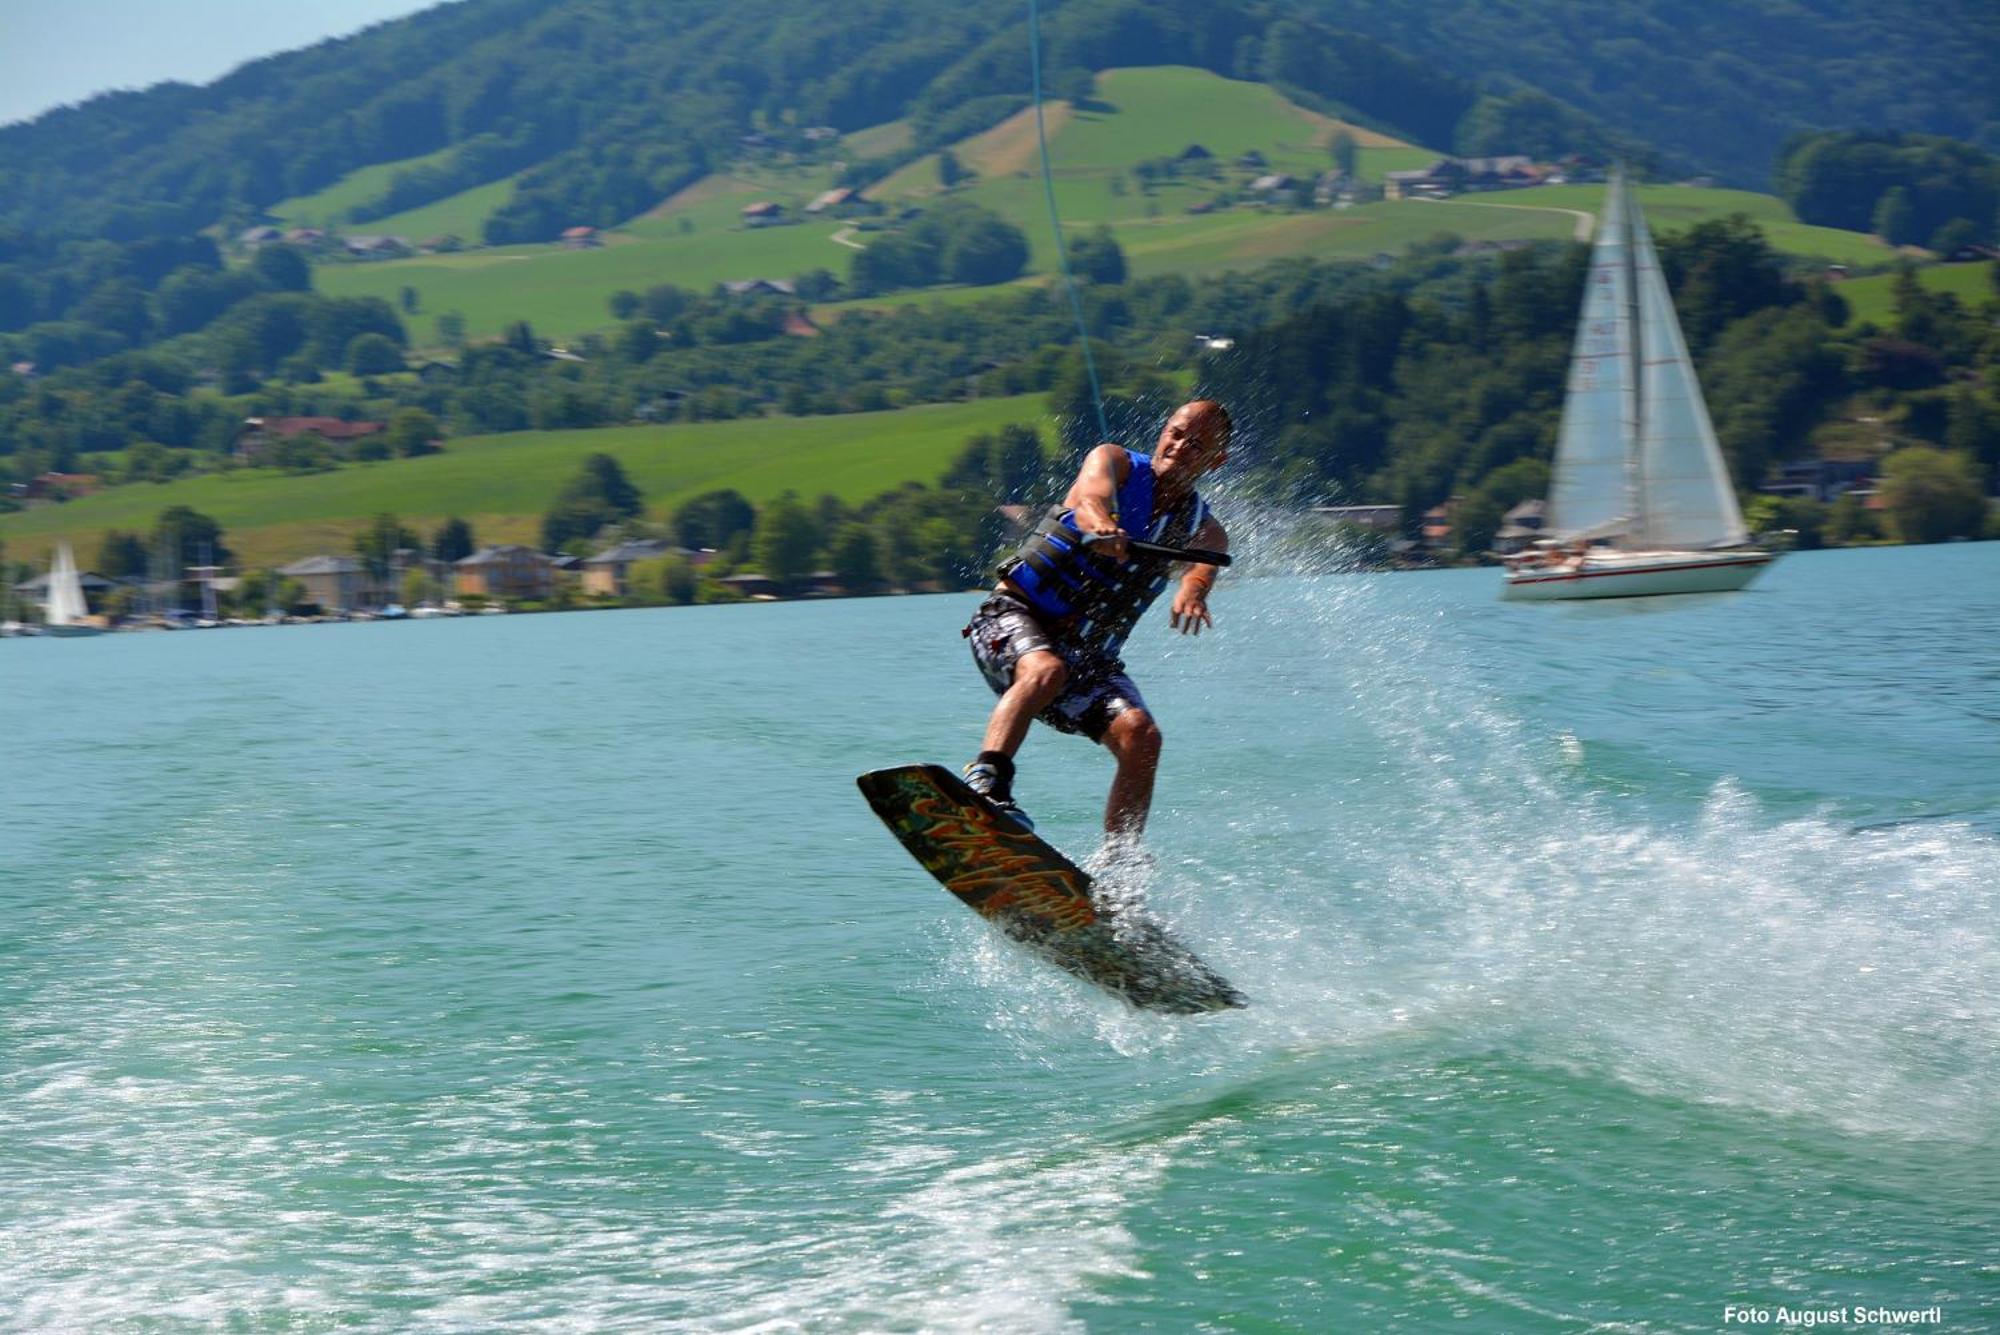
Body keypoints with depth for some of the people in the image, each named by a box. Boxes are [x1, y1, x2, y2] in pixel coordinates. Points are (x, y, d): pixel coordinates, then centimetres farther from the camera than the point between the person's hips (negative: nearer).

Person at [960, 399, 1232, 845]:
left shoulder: (1204, 532, 5)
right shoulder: (1114, 462, 0)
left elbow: (1202, 567, -19)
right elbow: (1091, 496, -24)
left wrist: (1192, 591, -45)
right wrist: (1100, 526, -50)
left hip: (1090, 656, 3)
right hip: (1014, 617, -3)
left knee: (1141, 736, -19)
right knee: (1046, 670, -35)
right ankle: (987, 779, -48)